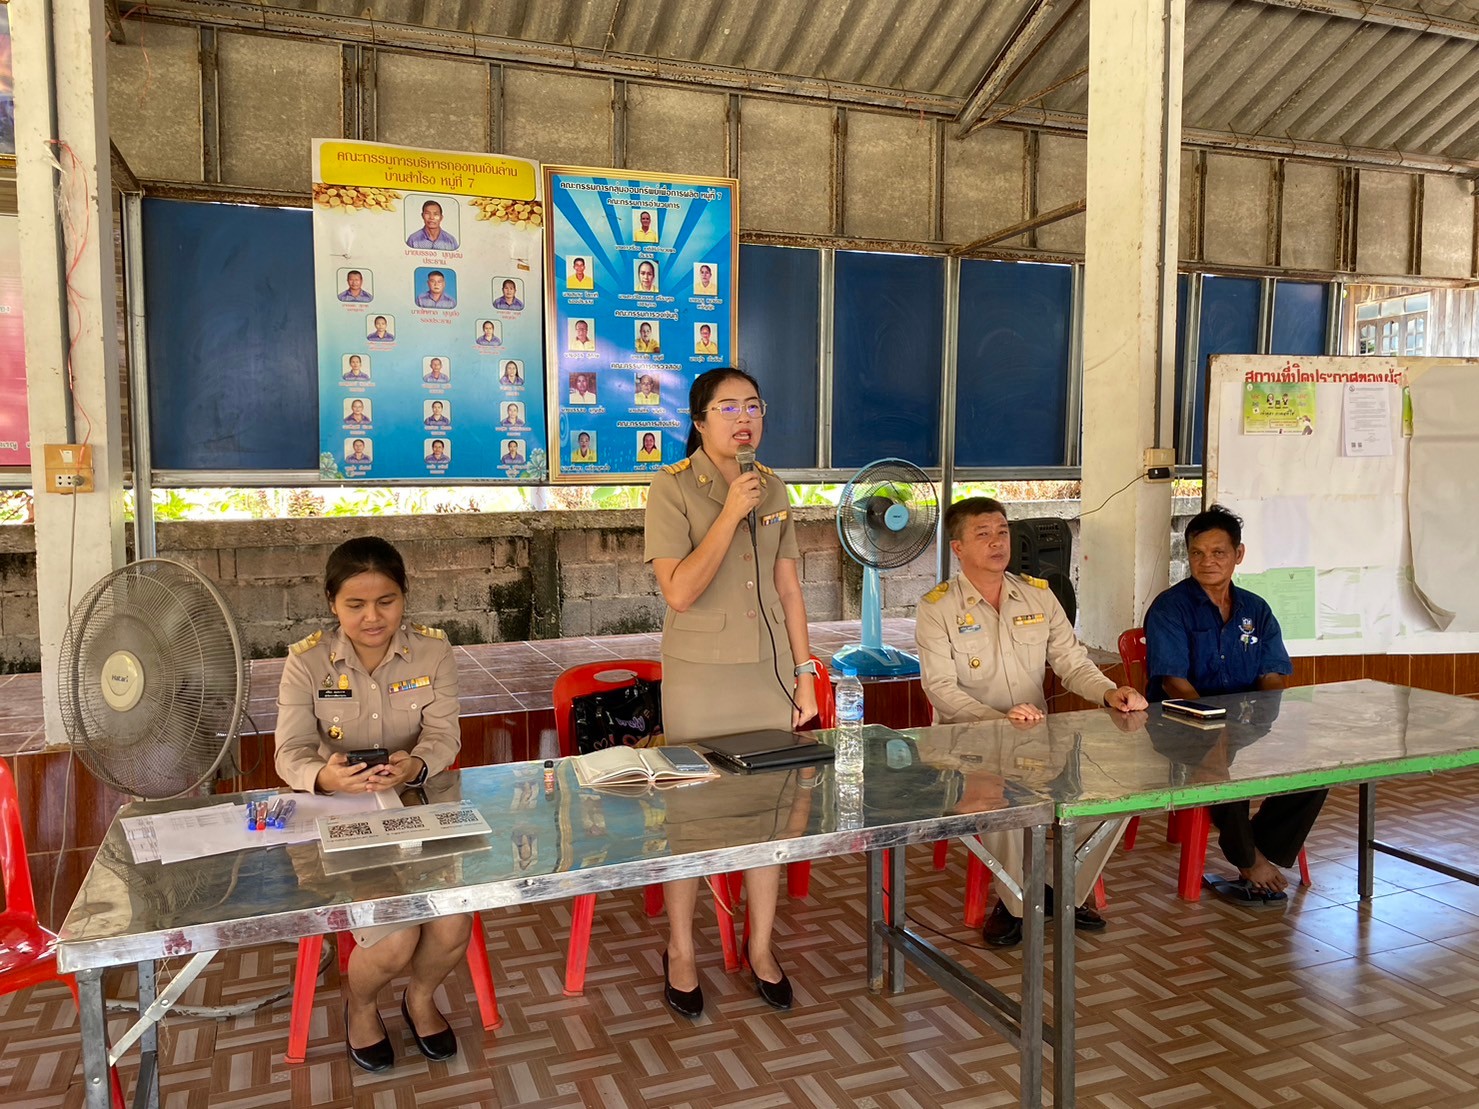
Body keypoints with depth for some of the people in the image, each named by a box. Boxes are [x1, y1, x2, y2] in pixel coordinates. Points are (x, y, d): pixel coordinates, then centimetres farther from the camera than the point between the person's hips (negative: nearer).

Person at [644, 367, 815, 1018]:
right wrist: (730, 514, -21)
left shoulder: (773, 489, 7)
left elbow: (789, 590, 10)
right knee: (690, 811, 6)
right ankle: (680, 952, 25)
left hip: (770, 671, 5)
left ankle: (760, 948, 27)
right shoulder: (673, 486, -9)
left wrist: (804, 672, 8)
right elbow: (679, 592, -18)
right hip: (699, 676, -4)